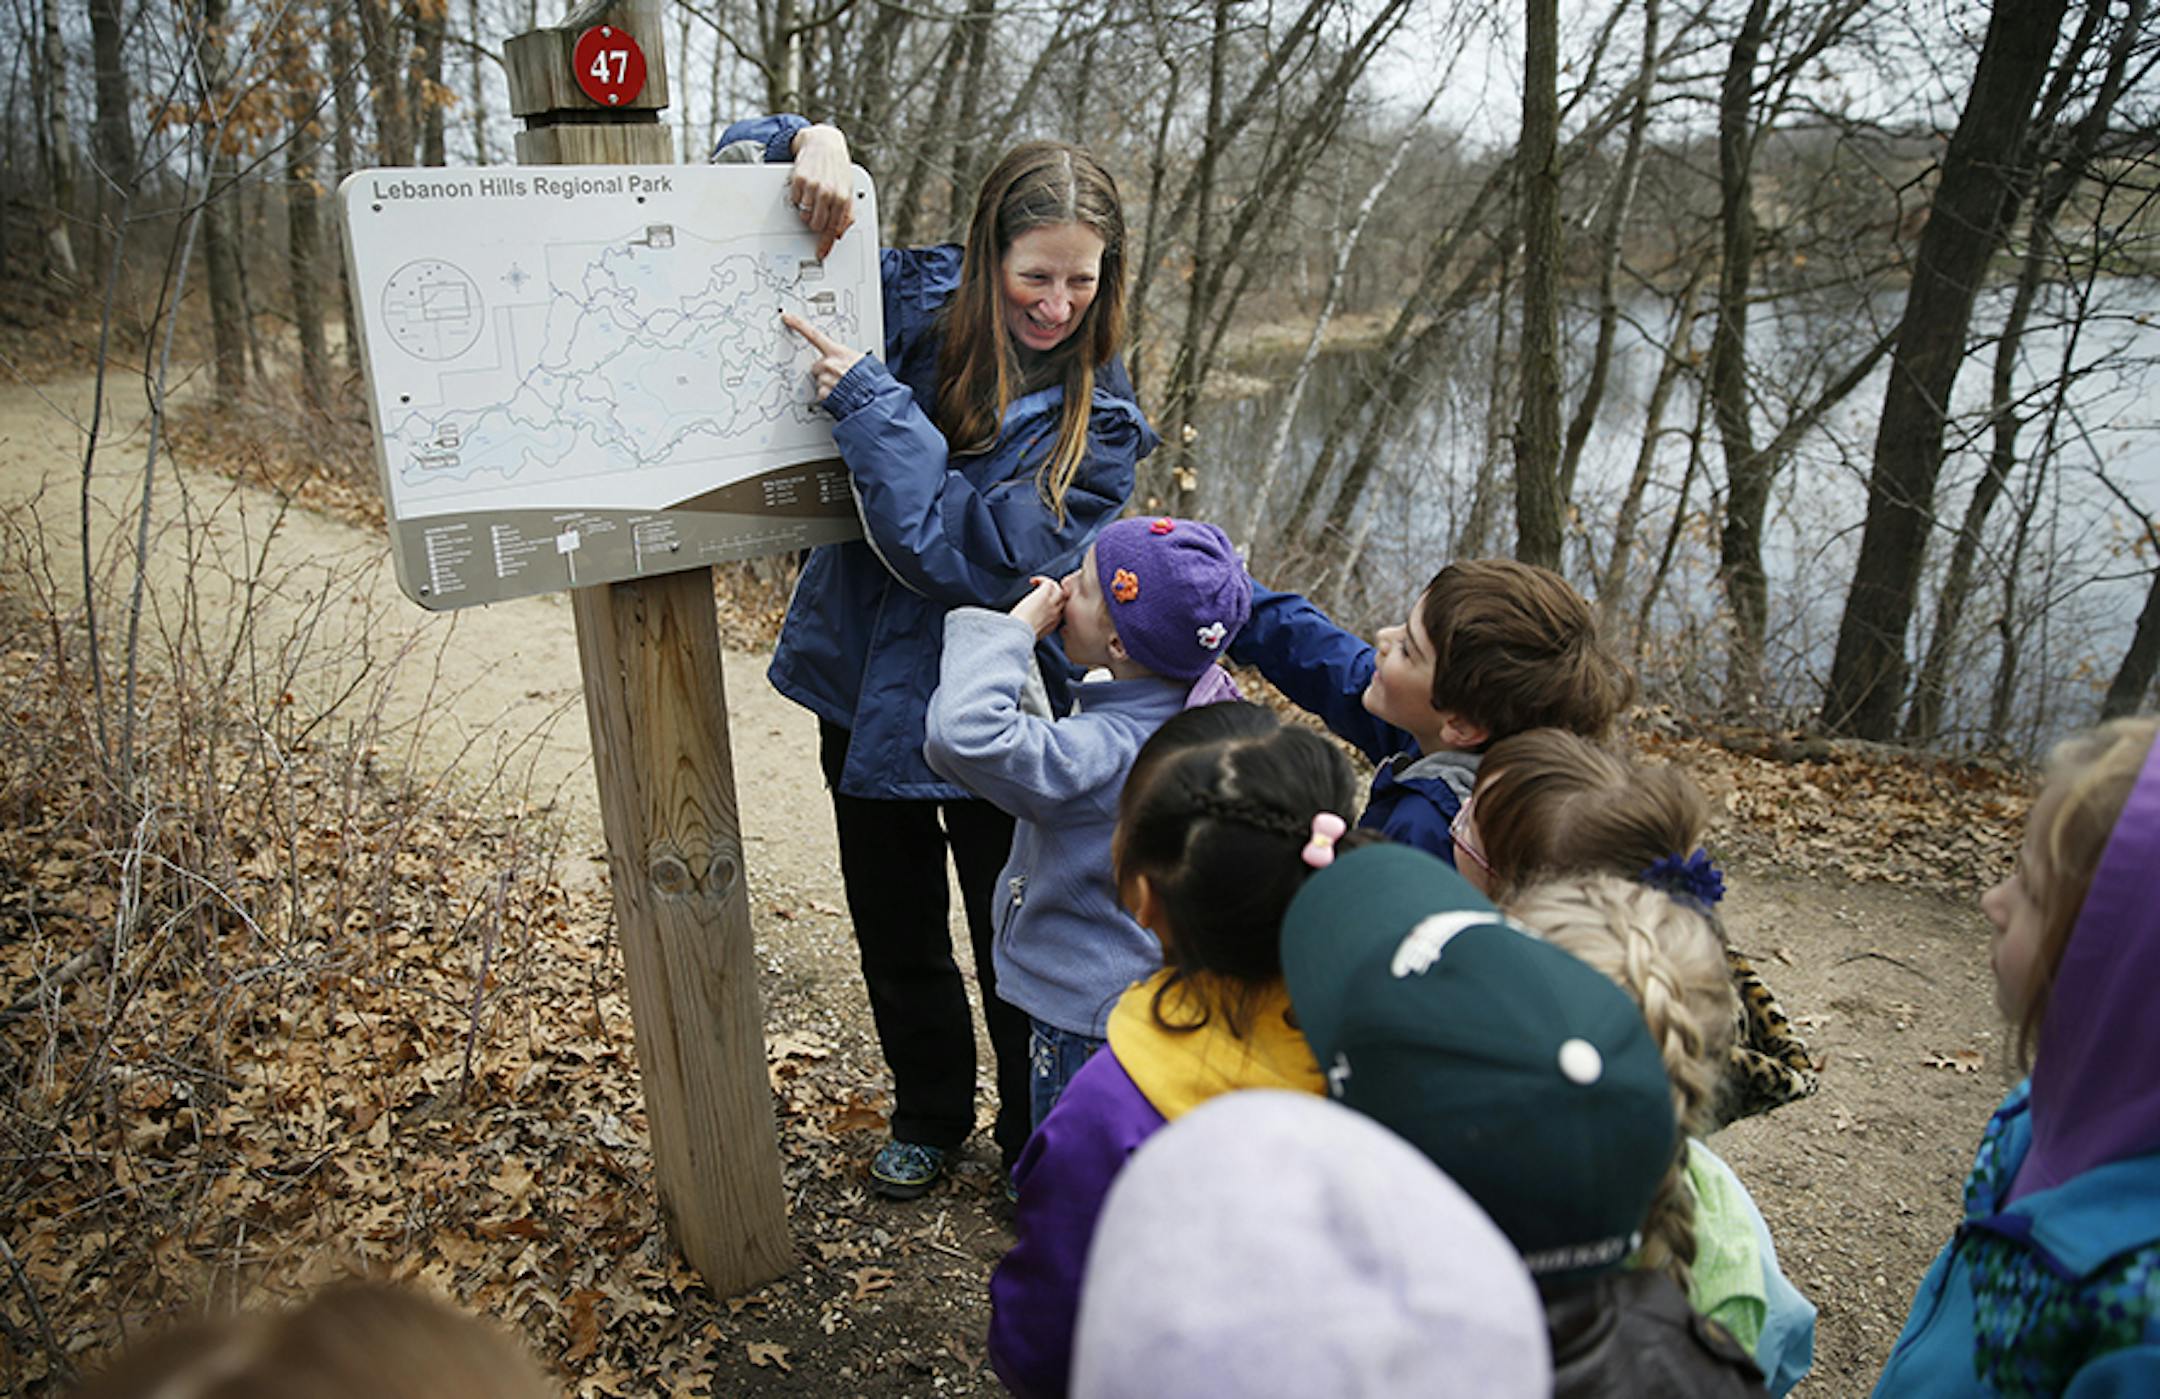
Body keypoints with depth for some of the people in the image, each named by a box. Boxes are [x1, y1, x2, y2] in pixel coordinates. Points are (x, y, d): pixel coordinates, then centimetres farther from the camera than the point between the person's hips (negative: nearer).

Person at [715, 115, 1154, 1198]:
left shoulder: (1096, 418, -16)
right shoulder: (913, 300, -8)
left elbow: (966, 550, -29)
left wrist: (866, 400, -29)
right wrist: (812, 143, -20)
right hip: (866, 690, 4)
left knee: (1018, 949, 11)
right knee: (893, 932, 21)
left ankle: (1040, 1154, 36)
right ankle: (929, 1114, 47)